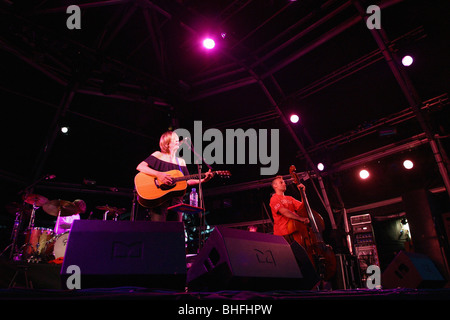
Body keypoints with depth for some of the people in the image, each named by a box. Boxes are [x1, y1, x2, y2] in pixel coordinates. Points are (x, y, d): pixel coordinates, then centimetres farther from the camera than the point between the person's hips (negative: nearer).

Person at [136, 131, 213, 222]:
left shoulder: (181, 161, 18)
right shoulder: (158, 155, 4)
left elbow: (187, 181, 14)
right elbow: (140, 167, -8)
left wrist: (203, 180, -1)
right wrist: (158, 174, -21)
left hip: (176, 200, 4)